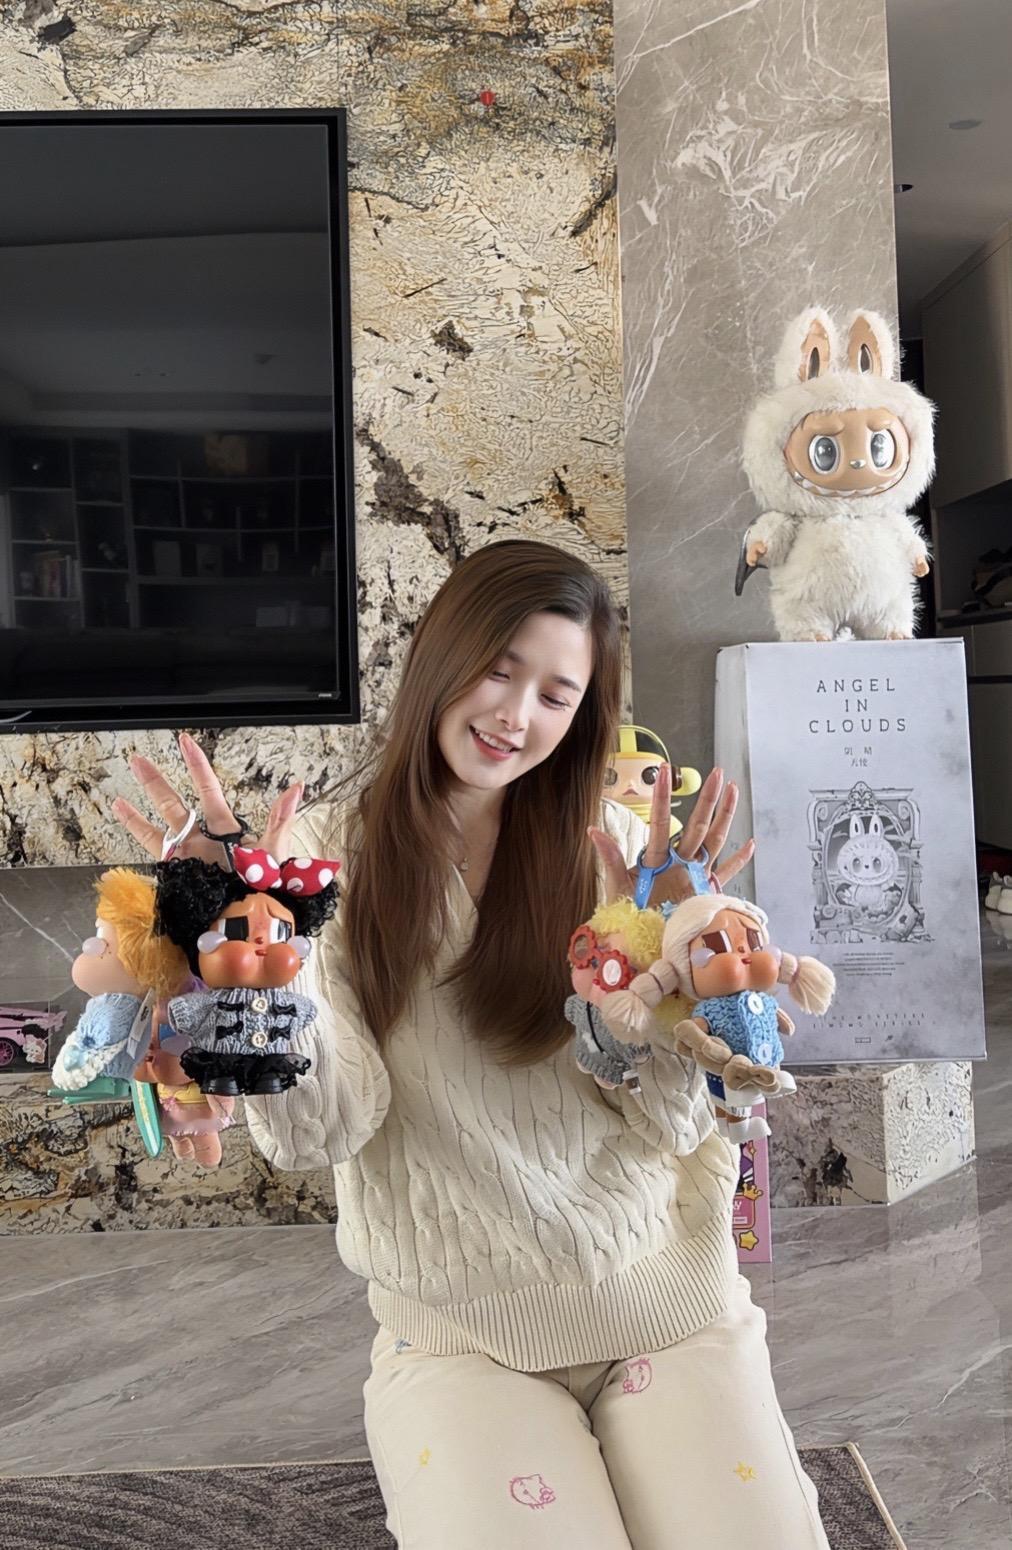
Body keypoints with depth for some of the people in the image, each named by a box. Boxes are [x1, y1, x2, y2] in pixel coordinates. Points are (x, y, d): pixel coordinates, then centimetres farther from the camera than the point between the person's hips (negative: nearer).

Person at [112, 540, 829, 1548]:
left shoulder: (611, 844, -1)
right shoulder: (332, 850, -5)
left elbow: (674, 1123, -5)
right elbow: (321, 1132, -12)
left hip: (660, 1286, 2)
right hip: (457, 1330, -1)